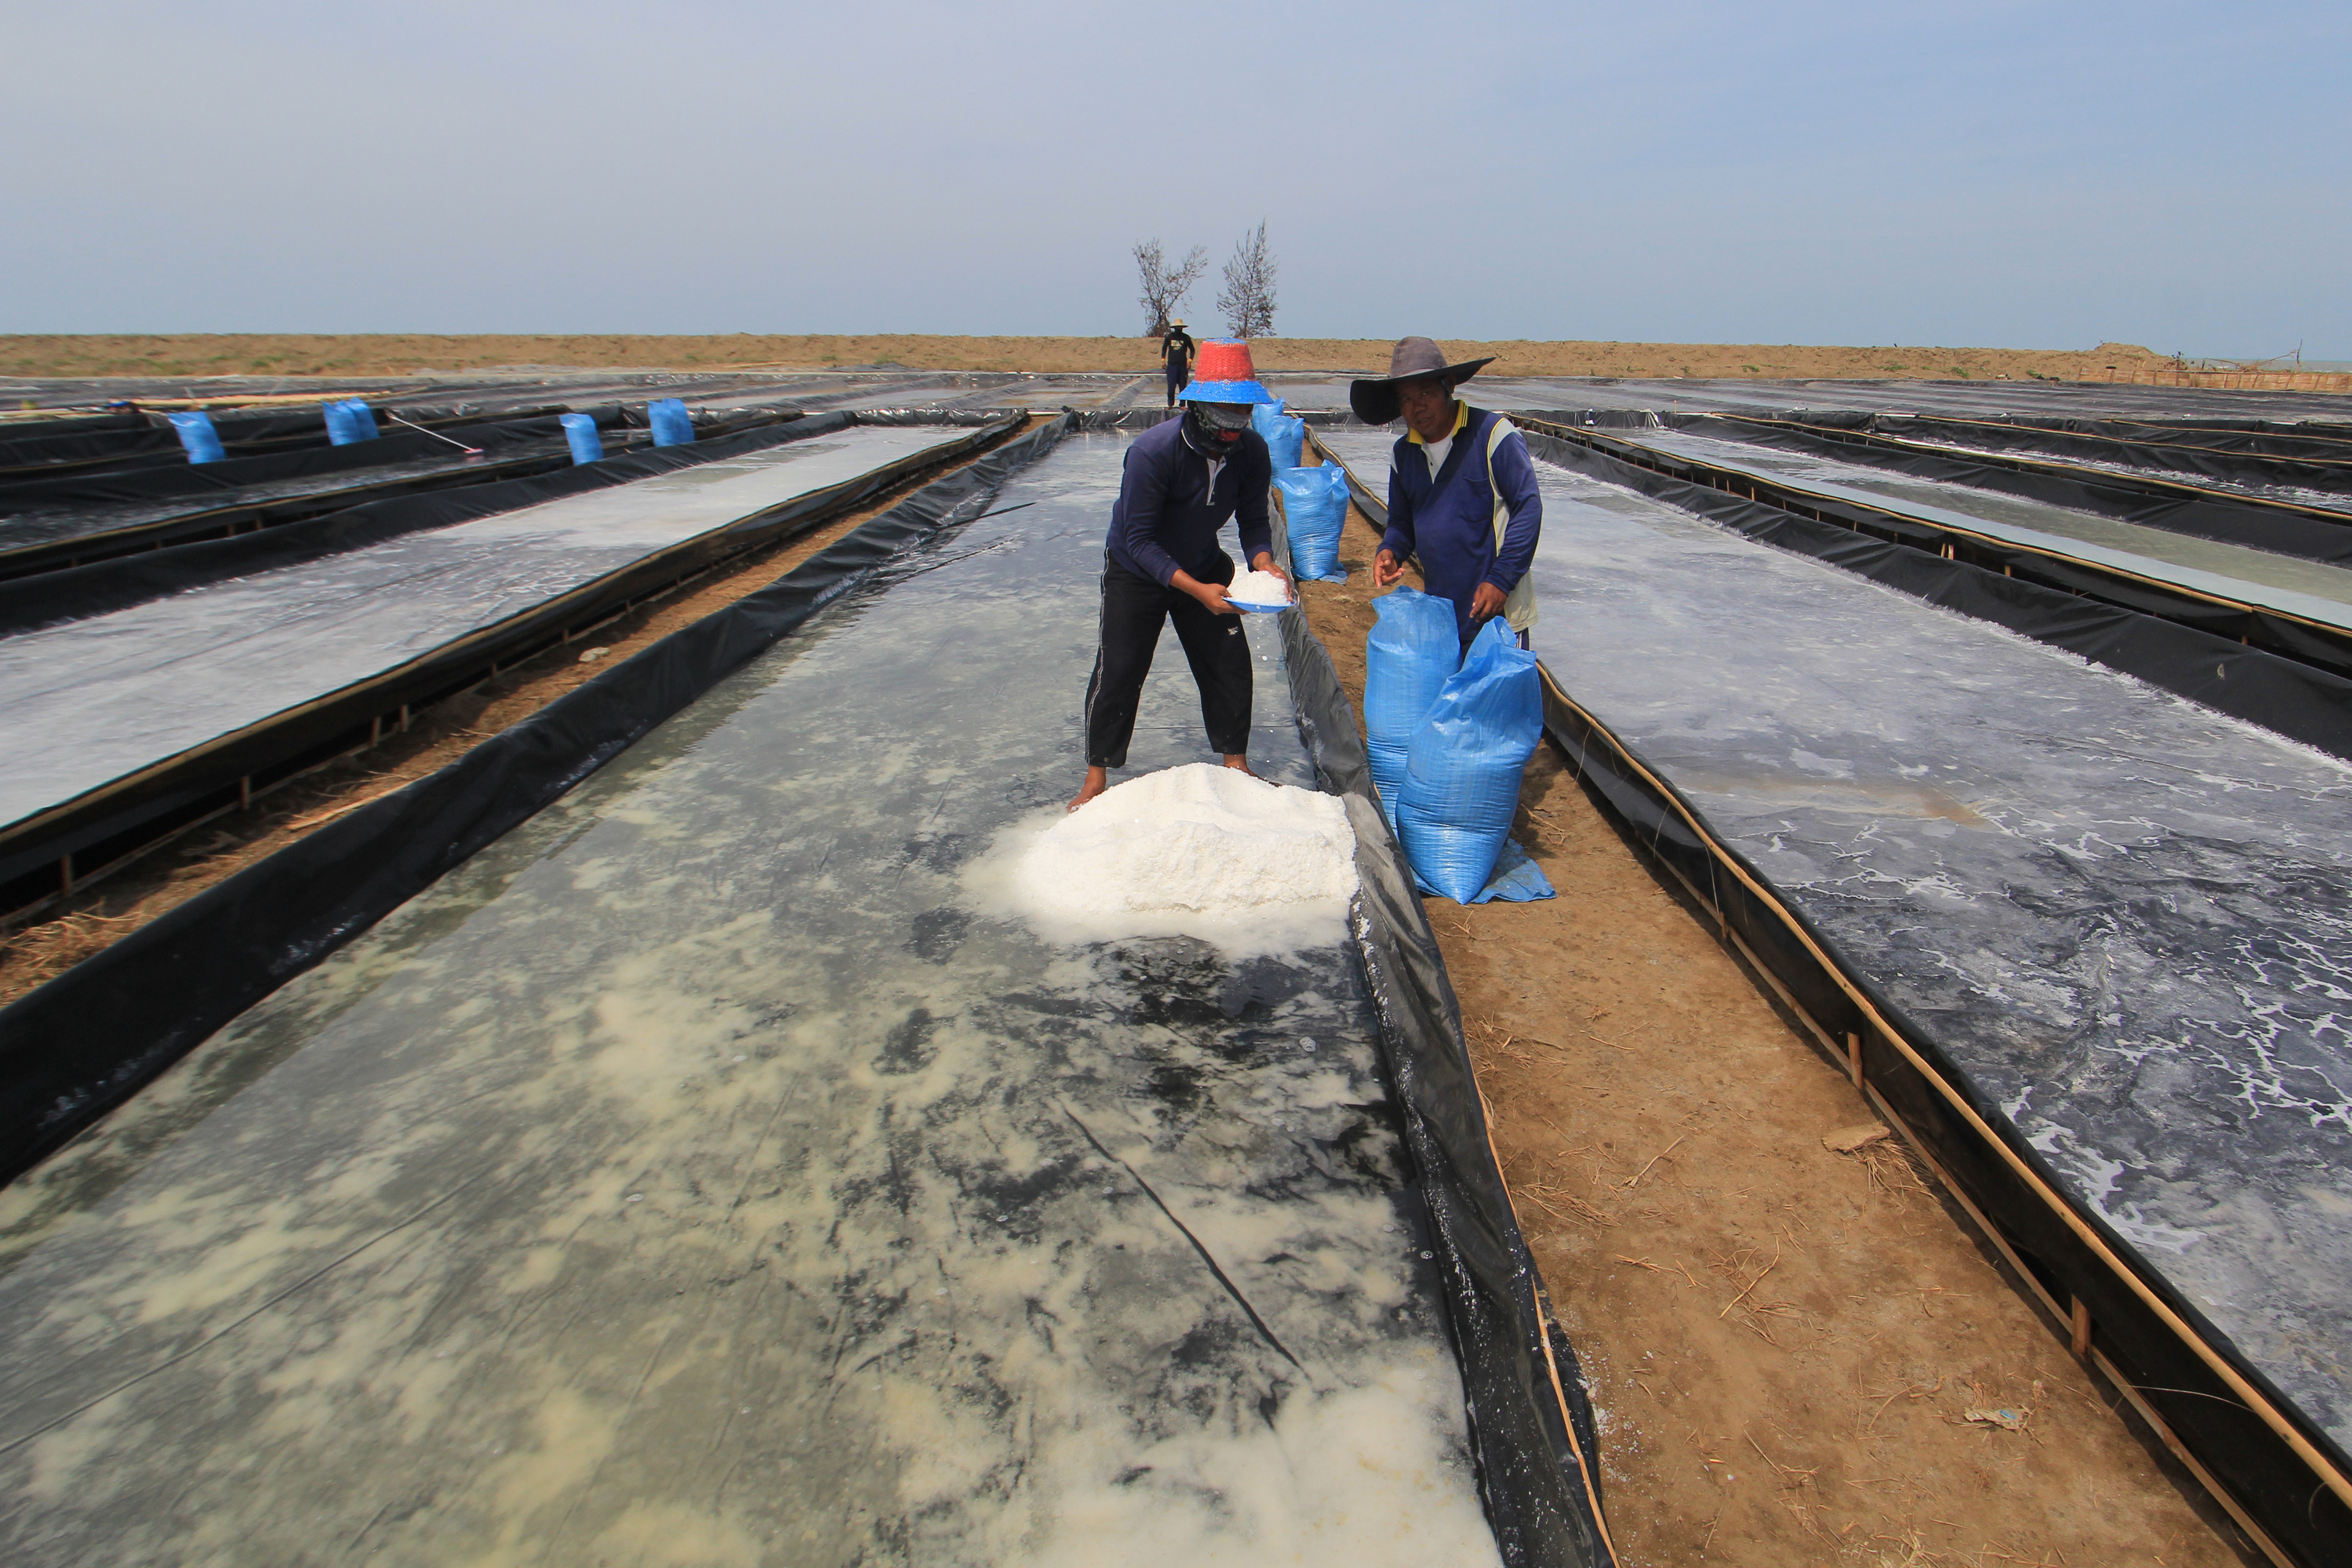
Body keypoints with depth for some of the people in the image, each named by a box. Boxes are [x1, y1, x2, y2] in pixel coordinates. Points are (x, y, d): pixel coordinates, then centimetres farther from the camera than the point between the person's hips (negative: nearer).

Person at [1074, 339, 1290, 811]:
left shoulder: (1252, 451, -17)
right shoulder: (1153, 451, -32)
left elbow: (1254, 521, -7)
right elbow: (1138, 540, -30)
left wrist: (1264, 563, -30)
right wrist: (1197, 590, -39)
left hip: (1204, 567, 5)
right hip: (1136, 572, -4)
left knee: (1230, 664, 4)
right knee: (1118, 671, -5)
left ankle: (1236, 763, 22)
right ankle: (1097, 777, 10)